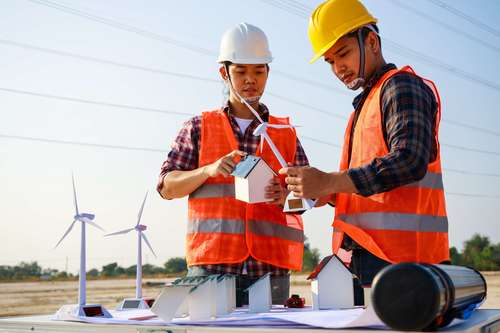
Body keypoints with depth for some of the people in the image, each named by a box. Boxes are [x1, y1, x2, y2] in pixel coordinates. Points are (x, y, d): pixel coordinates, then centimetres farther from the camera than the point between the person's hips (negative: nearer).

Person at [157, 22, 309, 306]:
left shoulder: (286, 134, 15)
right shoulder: (199, 128, 11)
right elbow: (167, 187, 6)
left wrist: (285, 197, -11)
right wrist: (209, 170, -12)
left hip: (271, 266, 2)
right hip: (211, 264, -1)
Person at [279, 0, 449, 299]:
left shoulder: (401, 87, -3)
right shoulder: (365, 104, 26)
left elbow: (410, 162, -20)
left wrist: (328, 182, -23)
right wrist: (324, 194, 4)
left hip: (398, 254, -9)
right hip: (367, 255, 9)